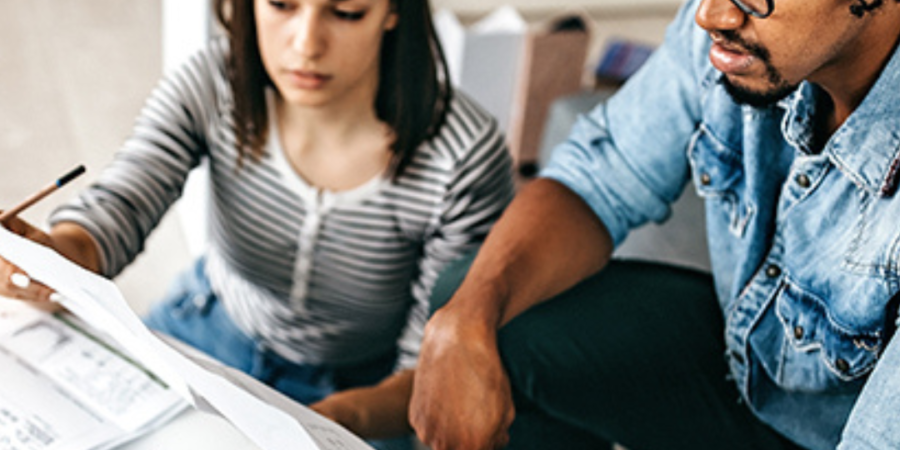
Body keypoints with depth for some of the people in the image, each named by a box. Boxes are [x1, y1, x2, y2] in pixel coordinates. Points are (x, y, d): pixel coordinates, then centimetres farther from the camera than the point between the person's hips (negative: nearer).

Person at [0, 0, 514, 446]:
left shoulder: (467, 160, -26)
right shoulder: (216, 81, -16)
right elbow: (116, 206, -20)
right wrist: (58, 252, -43)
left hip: (361, 390, -2)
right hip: (205, 334, 2)